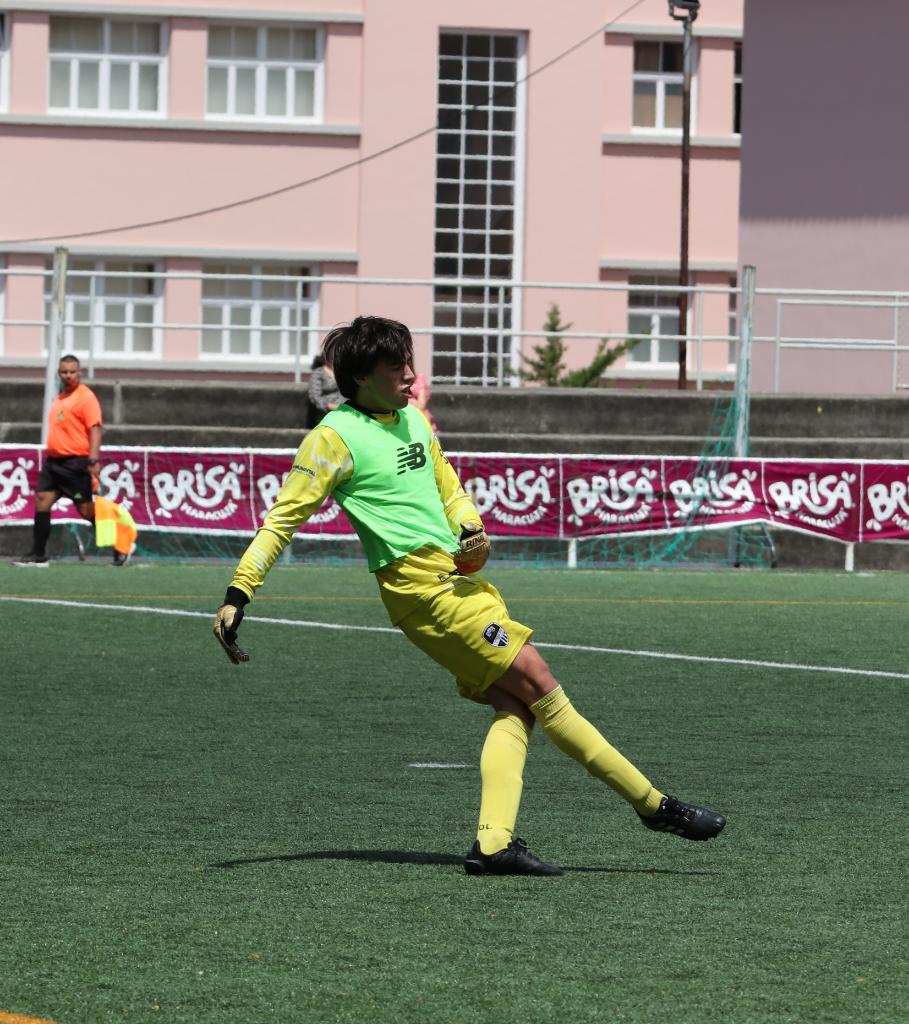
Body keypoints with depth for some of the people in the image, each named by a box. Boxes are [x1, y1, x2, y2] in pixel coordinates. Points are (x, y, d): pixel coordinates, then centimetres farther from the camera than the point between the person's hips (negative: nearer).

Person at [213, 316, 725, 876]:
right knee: (538, 683, -9)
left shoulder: (413, 420, 16)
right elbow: (282, 520, -6)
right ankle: (655, 804, -6)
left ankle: (493, 842, -9)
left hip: (459, 575, 9)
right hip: (423, 584, -9)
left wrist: (472, 528, 3)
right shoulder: (335, 439, -7)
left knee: (515, 705, -3)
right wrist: (237, 596, -12)